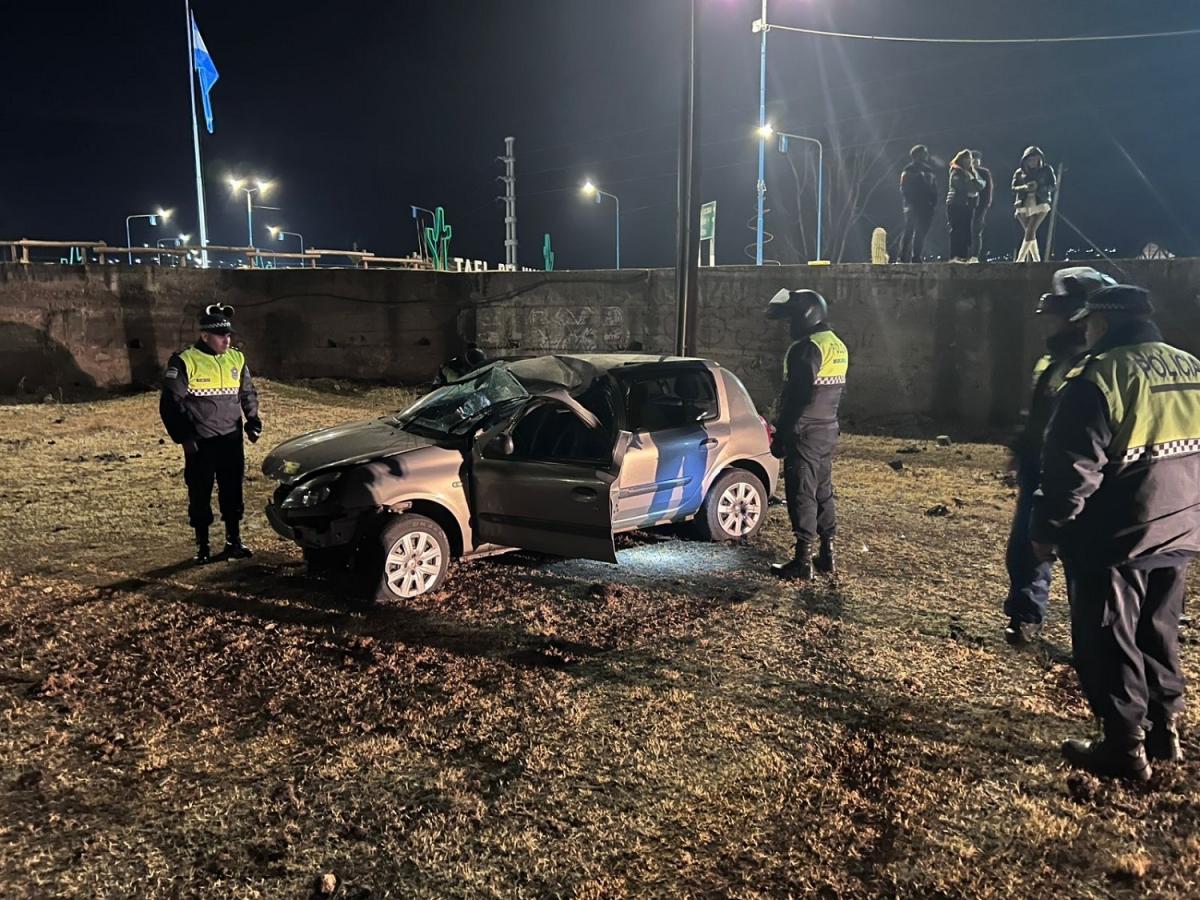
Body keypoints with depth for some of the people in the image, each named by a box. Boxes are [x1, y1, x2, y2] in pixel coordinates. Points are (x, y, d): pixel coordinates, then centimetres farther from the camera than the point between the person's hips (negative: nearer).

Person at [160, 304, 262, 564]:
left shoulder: (236, 359, 7)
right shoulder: (185, 362, -9)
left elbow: (248, 394, 19)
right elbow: (171, 403, -8)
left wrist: (253, 419, 4)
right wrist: (183, 436, -13)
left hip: (231, 439, 4)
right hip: (200, 442, -4)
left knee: (232, 490, 9)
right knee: (200, 493, 4)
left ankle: (234, 541, 21)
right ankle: (202, 546, 15)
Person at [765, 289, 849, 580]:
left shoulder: (807, 348, -17)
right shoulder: (838, 346, 13)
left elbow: (796, 397, -20)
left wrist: (781, 435, -15)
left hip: (805, 434, -9)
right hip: (828, 432, 9)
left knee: (802, 495, -4)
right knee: (823, 492, 15)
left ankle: (803, 561, -1)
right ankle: (827, 555, 21)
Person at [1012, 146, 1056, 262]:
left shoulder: (1046, 170, 7)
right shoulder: (1019, 172, 11)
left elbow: (1052, 186, 3)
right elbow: (1014, 188, 4)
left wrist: (1039, 187, -15)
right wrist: (1024, 187, -17)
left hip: (1040, 205, -3)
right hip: (1024, 206, 3)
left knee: (1030, 231, -16)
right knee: (1030, 234, 4)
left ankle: (1020, 259, -19)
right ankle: (1036, 260, 11)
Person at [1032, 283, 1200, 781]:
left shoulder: (1101, 376, -17)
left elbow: (1073, 469, -20)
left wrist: (1047, 529, -11)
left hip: (1114, 536, -8)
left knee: (1109, 643, 4)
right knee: (1158, 633, 21)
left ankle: (1126, 748, 12)